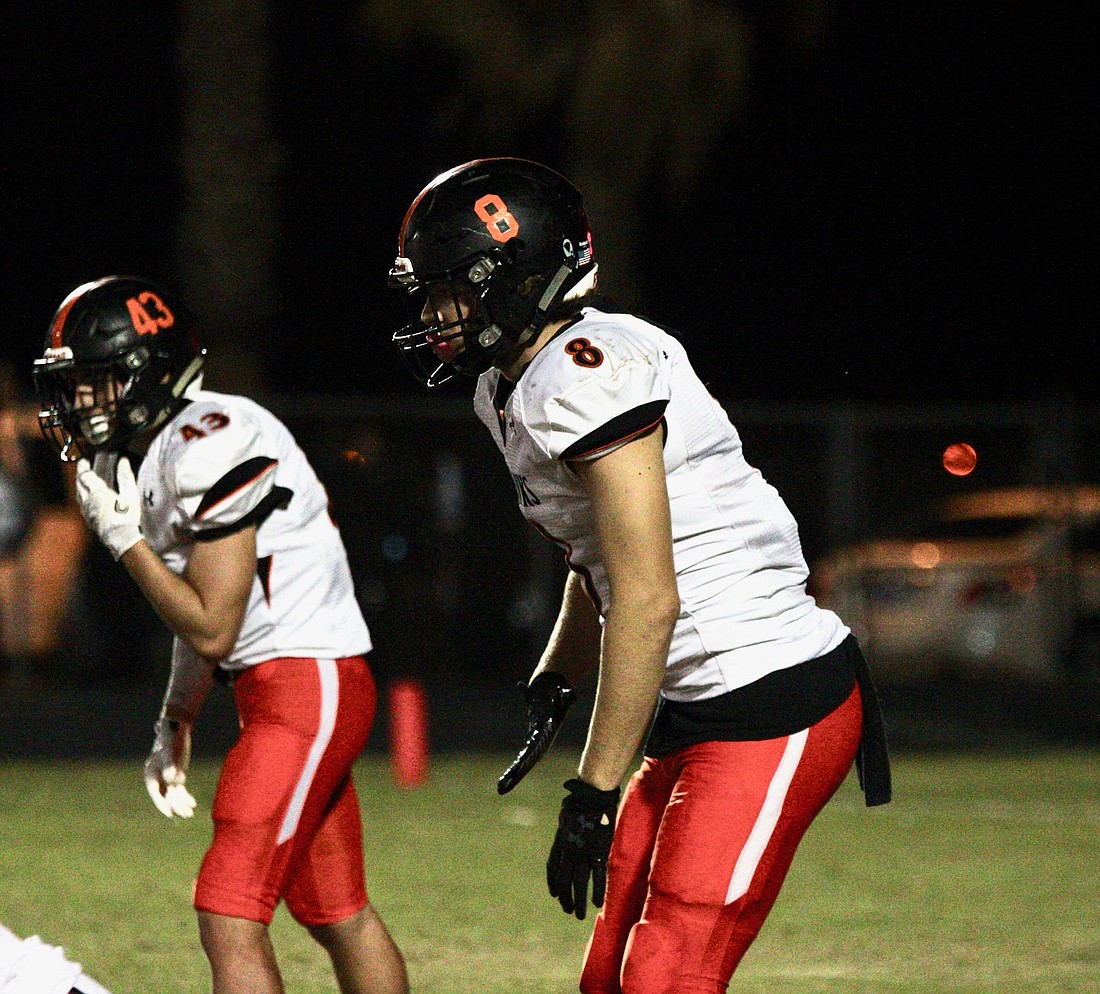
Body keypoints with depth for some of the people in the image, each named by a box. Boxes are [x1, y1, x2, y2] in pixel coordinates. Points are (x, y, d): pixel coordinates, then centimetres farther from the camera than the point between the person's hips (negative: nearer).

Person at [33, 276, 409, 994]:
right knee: (339, 917, 19)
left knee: (229, 920, -14)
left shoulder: (211, 449, -20)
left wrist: (127, 541, -11)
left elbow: (212, 630, -17)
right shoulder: (129, 462, 10)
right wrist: (174, 726, 18)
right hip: (271, 687, 11)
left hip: (309, 687, -11)